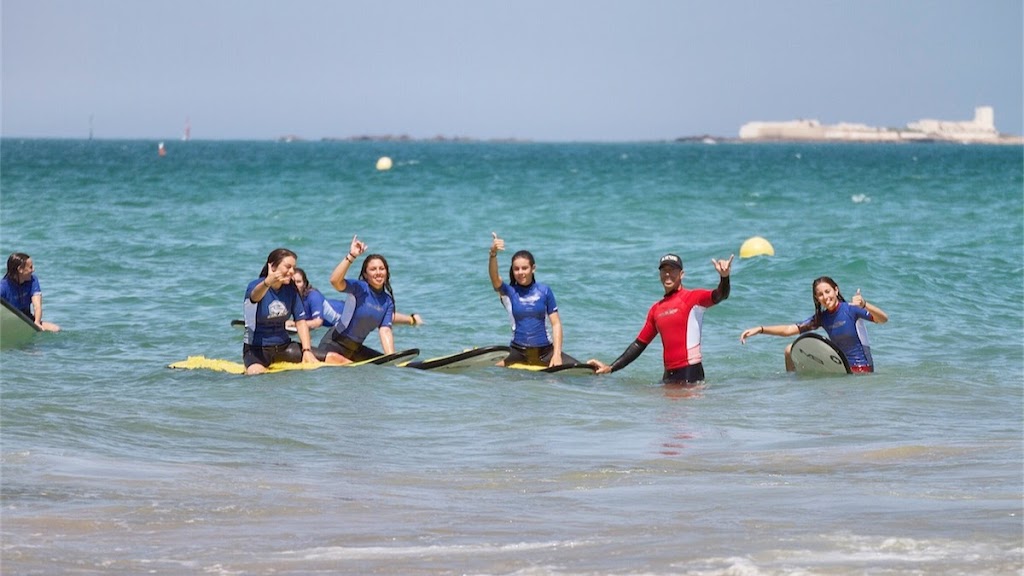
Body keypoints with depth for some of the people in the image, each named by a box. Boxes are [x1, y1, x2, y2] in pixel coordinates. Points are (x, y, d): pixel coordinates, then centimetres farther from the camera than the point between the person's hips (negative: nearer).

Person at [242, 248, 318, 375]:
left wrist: (307, 350, -13)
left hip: (283, 345, 7)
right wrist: (268, 282, -63)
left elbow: (300, 321, 1)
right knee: (256, 374, -37)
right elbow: (255, 296, -39)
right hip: (257, 347, -7)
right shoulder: (256, 286, -14)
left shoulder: (290, 289, 2)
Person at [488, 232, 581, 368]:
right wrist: (493, 254, -39)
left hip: (545, 351, 0)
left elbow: (556, 323, 3)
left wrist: (557, 354, -8)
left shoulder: (544, 291, 4)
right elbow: (494, 277, -19)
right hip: (518, 352, 0)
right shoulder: (508, 291, 1)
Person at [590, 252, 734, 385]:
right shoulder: (656, 309, 16)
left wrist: (724, 277, -44)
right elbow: (639, 344, 23)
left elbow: (719, 296, -21)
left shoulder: (692, 298, -2)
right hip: (669, 375, 6)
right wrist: (610, 368, 21)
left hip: (690, 373, -6)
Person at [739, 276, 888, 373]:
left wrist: (864, 305, -44)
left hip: (862, 368, -7)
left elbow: (883, 319, -25)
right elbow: (789, 330, 4)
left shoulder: (850, 309, -13)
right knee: (792, 350, 6)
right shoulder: (822, 318, 5)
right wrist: (760, 329, -7)